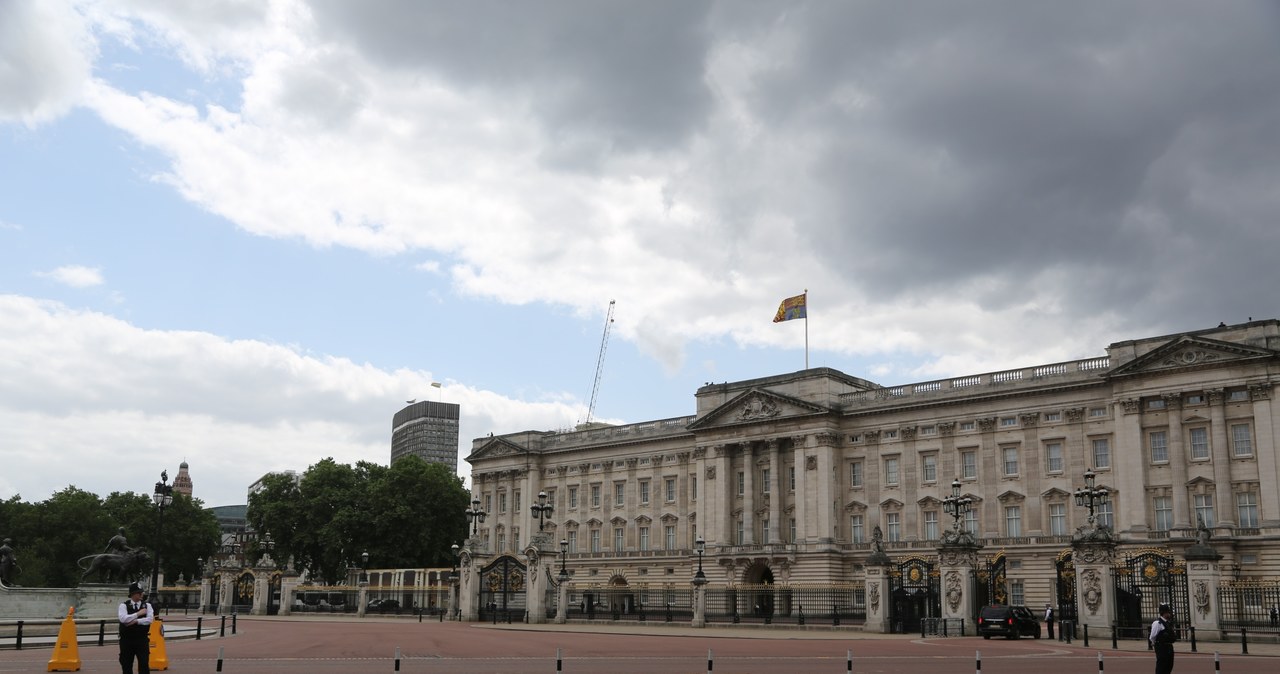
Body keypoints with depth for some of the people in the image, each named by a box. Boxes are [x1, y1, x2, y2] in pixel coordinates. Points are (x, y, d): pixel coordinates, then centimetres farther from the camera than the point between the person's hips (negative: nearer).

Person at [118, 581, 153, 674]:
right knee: (126, 664, 6)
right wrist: (138, 613, -16)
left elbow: (150, 619, -9)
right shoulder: (124, 605, 0)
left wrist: (136, 621, -17)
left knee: (144, 664, -2)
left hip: (142, 639, 1)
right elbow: (123, 618, -18)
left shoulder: (147, 605, 5)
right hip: (127, 639, -1)